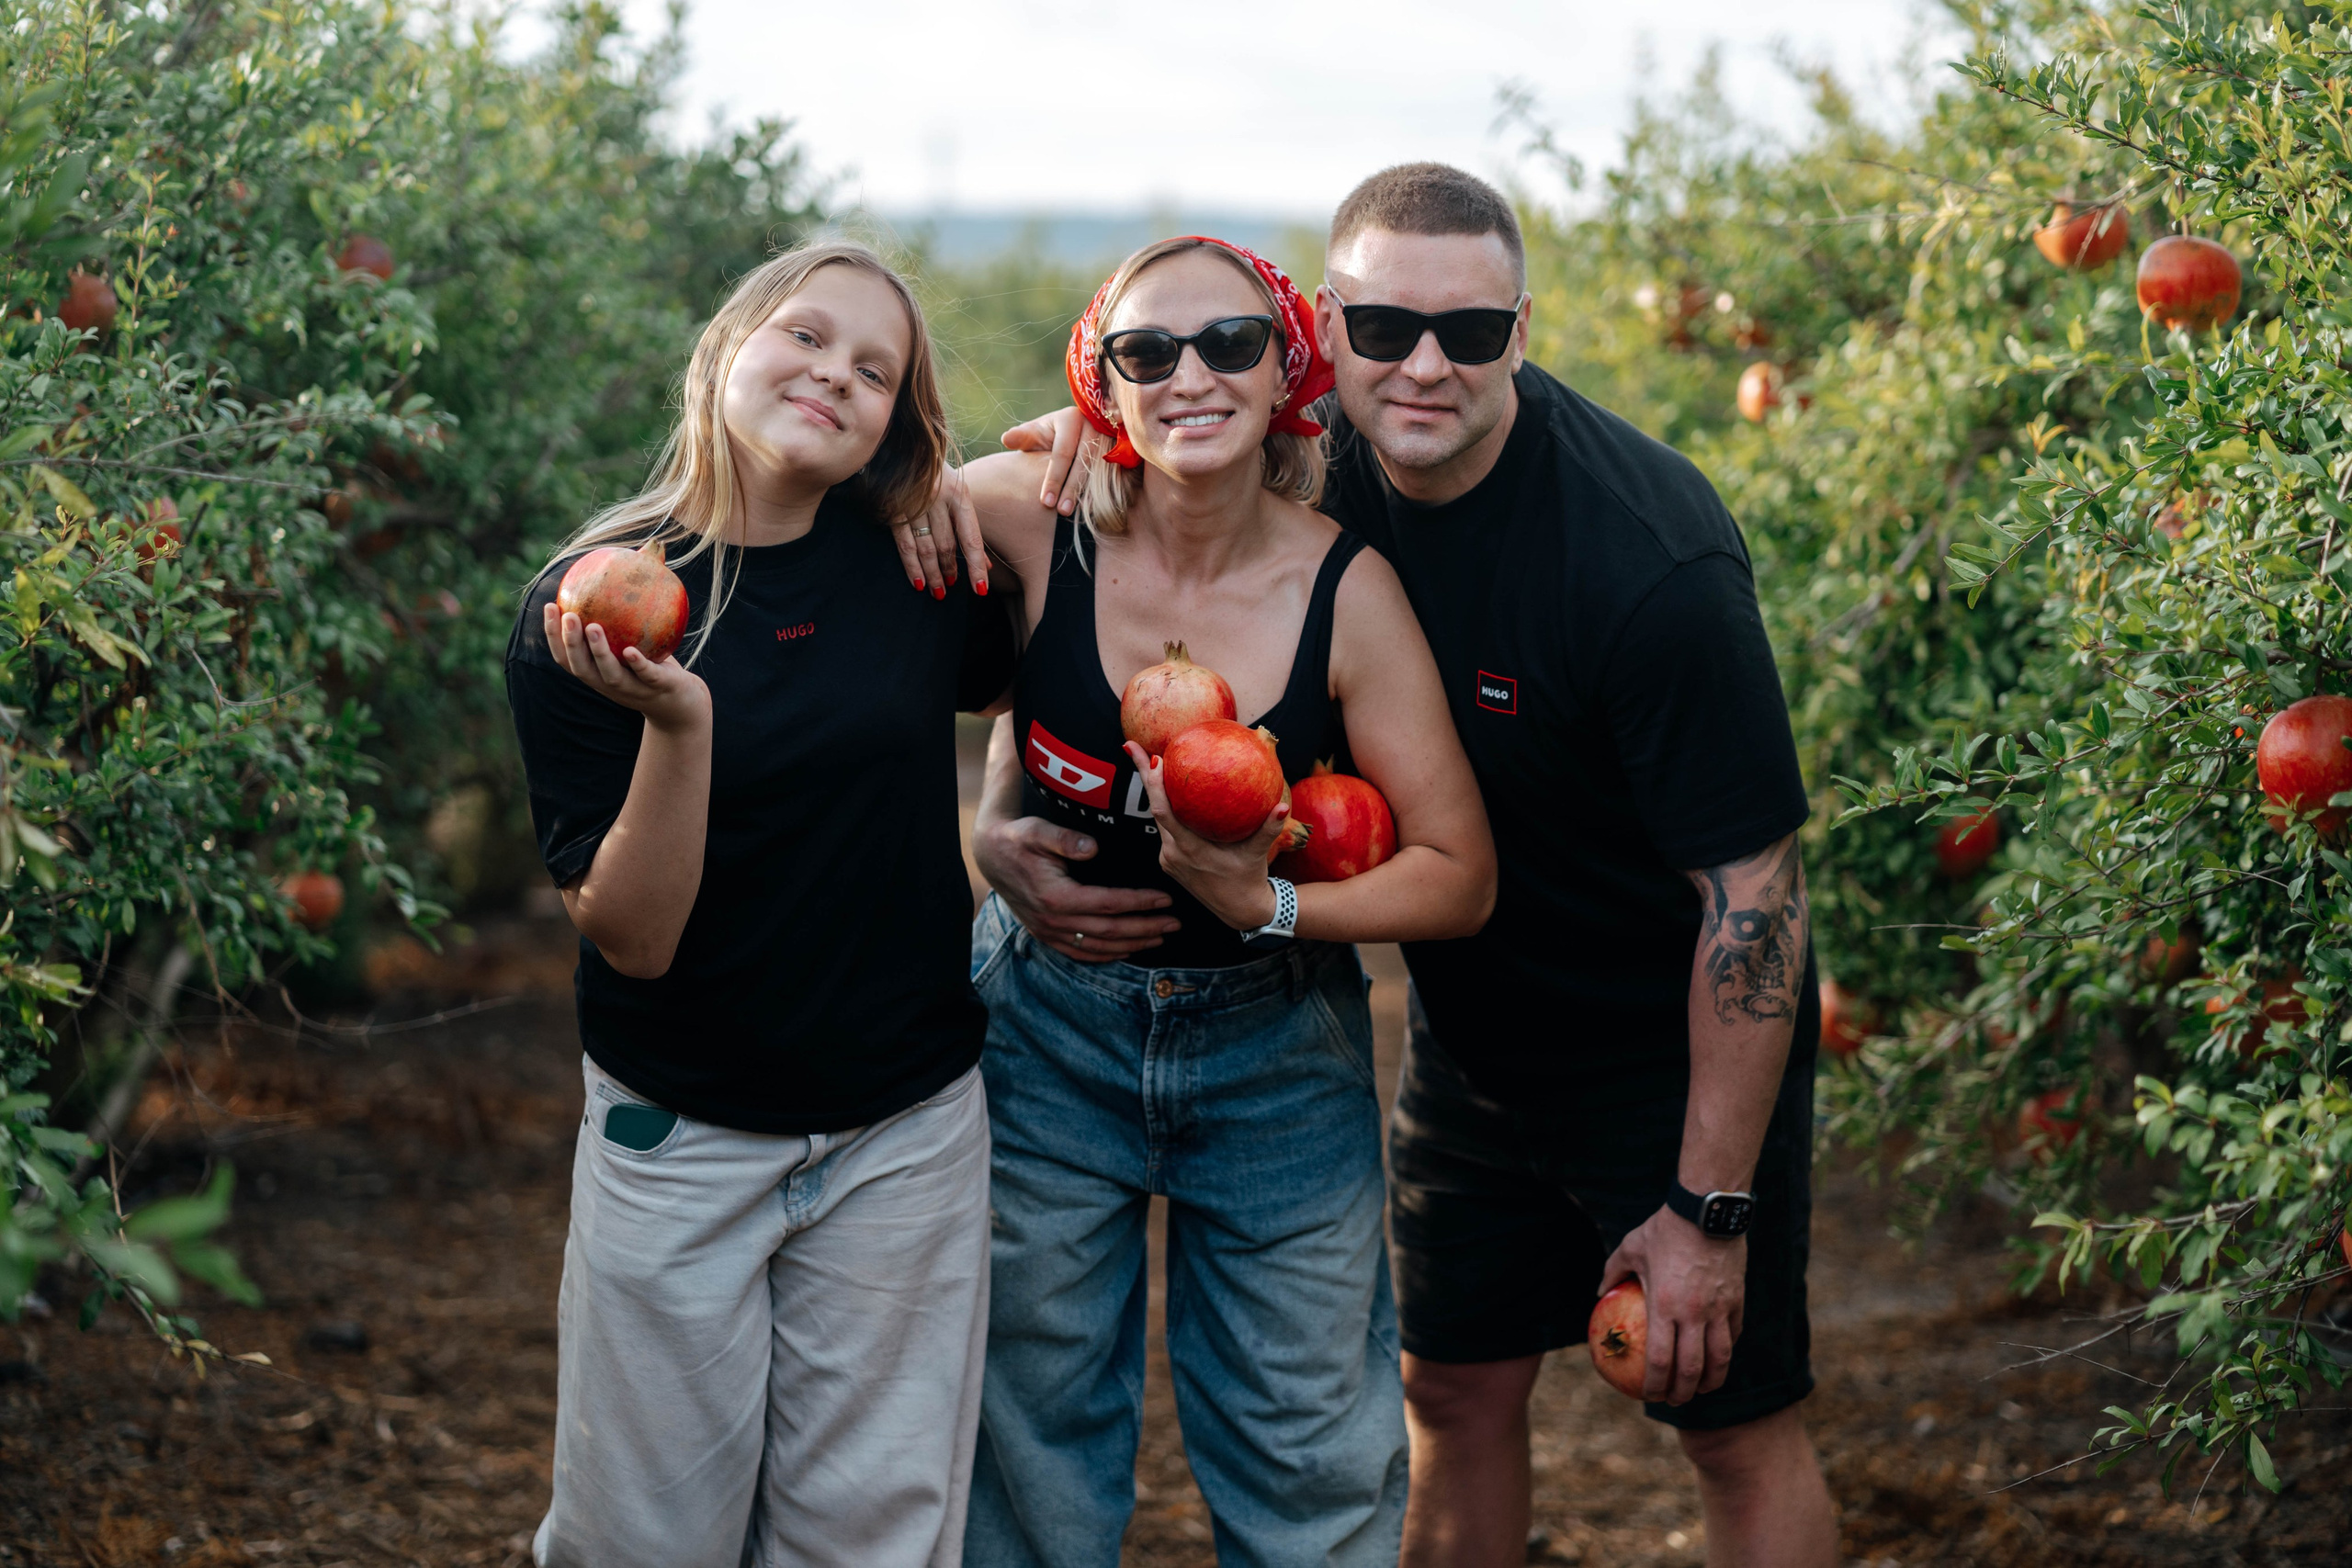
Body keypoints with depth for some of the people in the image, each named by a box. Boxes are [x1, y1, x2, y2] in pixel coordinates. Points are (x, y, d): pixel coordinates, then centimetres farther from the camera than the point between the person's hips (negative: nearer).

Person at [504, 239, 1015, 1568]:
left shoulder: (920, 564, -3)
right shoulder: (591, 609, -10)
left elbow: (1007, 679, 20)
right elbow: (629, 936, -15)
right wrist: (677, 725, -30)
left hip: (907, 1135, 2)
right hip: (677, 1145, -2)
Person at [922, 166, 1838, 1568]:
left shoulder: (1651, 566, -30)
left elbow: (1752, 888, -25)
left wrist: (1707, 1211, -22)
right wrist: (1006, 826, -22)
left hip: (1679, 1051, -5)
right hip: (1476, 1028, 6)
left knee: (1738, 1428, 5)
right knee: (1456, 1395, 15)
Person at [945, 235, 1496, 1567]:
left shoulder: (1347, 590, -16)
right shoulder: (1035, 523, -16)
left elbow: (1461, 878, -12)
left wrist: (1268, 906, -27)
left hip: (1277, 1046, 0)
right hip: (1048, 1029, 0)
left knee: (1311, 1455, 10)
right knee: (1036, 1430, 15)